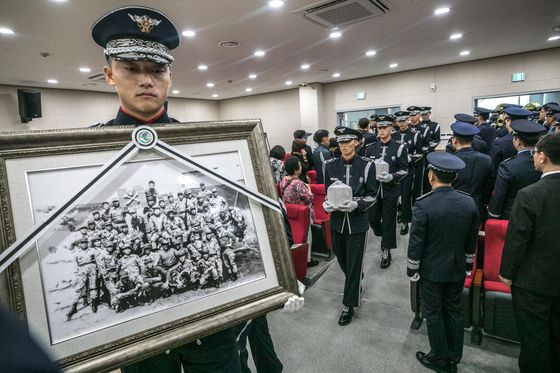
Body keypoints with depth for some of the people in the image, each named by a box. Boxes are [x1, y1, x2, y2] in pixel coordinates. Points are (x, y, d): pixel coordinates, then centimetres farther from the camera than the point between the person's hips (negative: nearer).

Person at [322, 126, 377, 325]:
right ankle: (356, 282, 51)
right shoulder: (330, 165, -2)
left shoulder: (367, 165, -10)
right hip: (337, 220, 3)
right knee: (341, 258, 19)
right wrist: (327, 203, -14)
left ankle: (349, 305, 21)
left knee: (354, 263, 5)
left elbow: (372, 195, -4)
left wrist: (356, 204, -22)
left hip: (357, 222, -3)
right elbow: (328, 191, 7)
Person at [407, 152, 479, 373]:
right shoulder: (469, 202, -7)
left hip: (431, 270, -5)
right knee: (454, 311, 19)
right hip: (457, 269, 5)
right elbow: (471, 241, 3)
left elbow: (415, 242, -17)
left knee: (433, 313, 12)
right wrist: (468, 265, 16)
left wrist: (412, 270, -4)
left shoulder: (423, 205, -23)